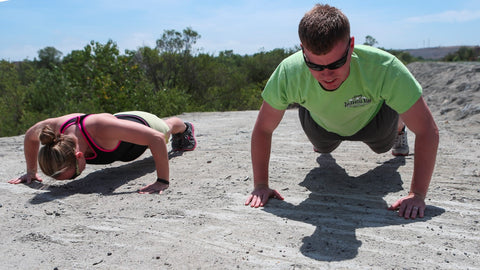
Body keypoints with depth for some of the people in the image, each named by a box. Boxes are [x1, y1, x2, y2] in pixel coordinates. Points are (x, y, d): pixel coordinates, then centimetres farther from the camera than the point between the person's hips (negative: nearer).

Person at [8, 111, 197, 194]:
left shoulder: (101, 128, -52)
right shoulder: (57, 127, -35)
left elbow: (157, 138, -51)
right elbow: (30, 137, -9)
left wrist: (163, 181, -51)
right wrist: (31, 171, -9)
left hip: (142, 124, -4)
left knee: (167, 128, 34)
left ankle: (185, 128, 69)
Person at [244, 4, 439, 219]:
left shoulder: (384, 68, -44)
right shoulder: (288, 73, -40)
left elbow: (428, 131, -35)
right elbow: (262, 130, -24)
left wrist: (417, 195, -39)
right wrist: (260, 185, -25)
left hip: (372, 118, 0)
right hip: (322, 124, 1)